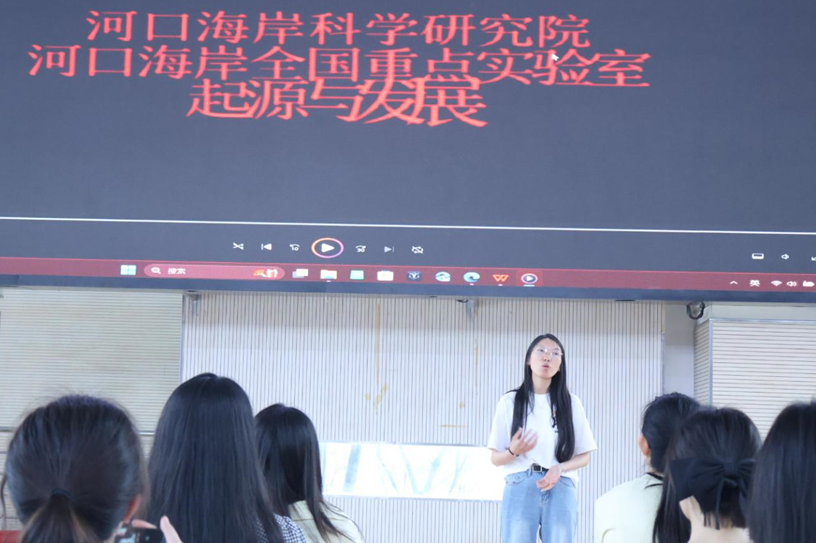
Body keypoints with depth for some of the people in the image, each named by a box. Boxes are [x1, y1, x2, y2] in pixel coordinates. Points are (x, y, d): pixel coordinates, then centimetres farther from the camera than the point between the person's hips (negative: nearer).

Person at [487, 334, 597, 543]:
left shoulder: (570, 403, 8)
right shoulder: (510, 402, 6)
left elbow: (584, 456, 10)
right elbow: (495, 458, 8)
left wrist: (560, 468, -10)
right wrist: (513, 451, -15)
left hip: (560, 490, 1)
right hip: (520, 488, -1)